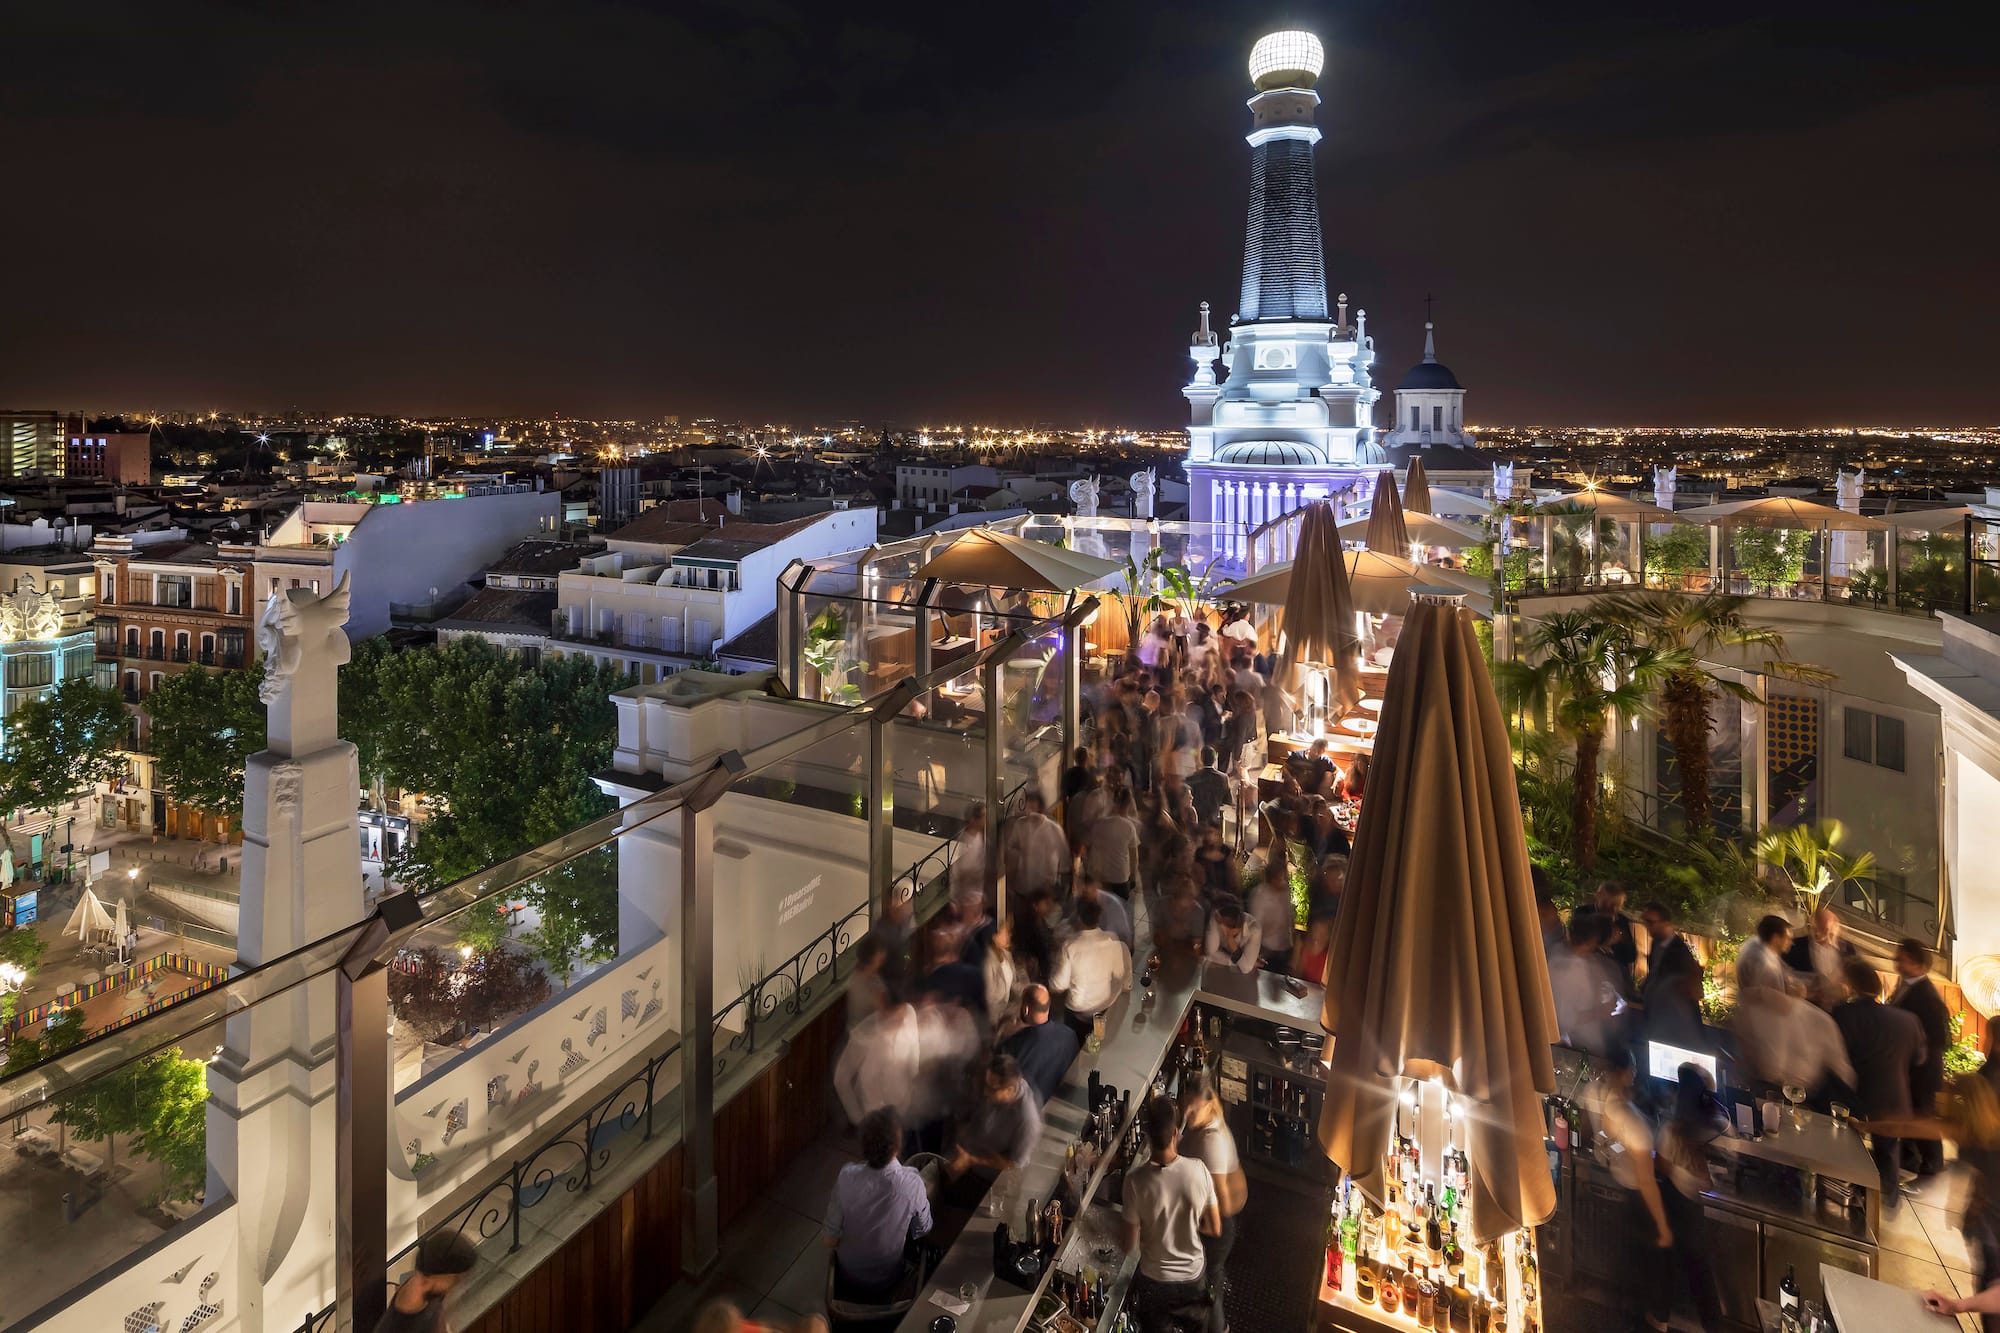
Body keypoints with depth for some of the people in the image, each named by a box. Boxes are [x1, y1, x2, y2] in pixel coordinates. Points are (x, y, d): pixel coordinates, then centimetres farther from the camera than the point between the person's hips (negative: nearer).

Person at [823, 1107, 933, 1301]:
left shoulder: (847, 1176, -29)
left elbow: (830, 1240, -18)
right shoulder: (912, 1184, -32)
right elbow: (923, 1229, -11)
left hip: (847, 1277, 1)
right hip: (888, 1280, -1)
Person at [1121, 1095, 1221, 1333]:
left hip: (1155, 1282, -2)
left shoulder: (1135, 1180, -27)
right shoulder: (1198, 1170, -21)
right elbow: (1215, 1229, -8)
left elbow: (1129, 1245, -16)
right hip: (1194, 1277, 2)